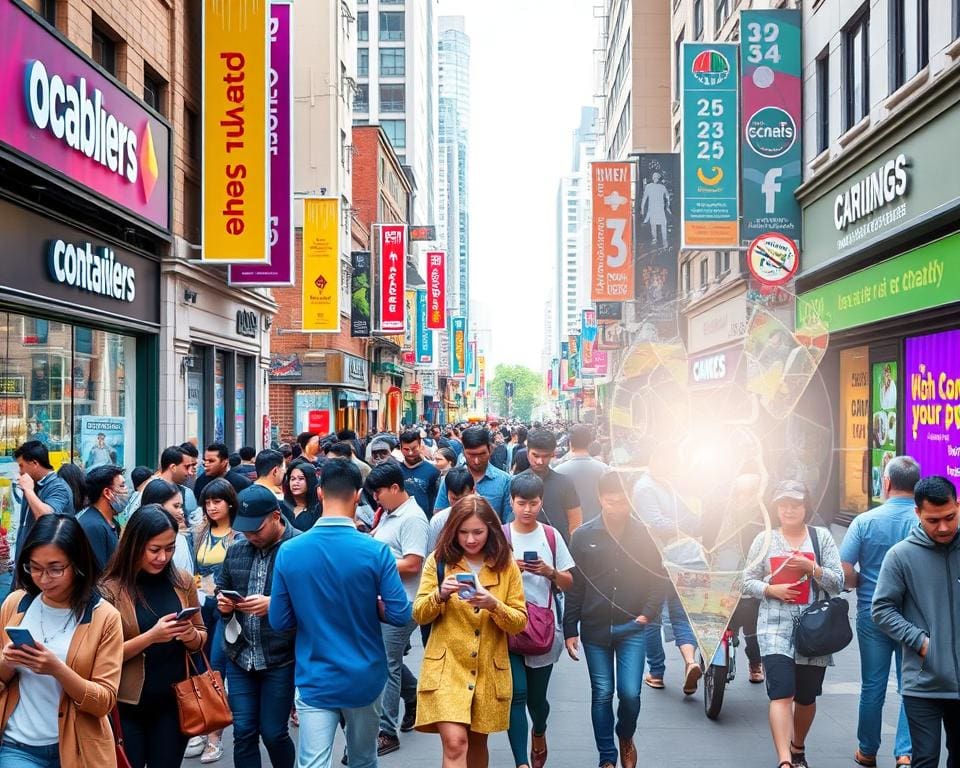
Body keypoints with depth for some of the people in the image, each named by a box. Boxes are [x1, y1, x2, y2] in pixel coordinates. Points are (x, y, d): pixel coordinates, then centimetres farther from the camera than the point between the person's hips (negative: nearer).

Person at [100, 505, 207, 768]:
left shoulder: (182, 582, 0)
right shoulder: (110, 589, -11)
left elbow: (201, 636, 10)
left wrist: (191, 636, -12)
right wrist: (150, 637, -24)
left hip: (173, 703, 3)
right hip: (126, 706, -3)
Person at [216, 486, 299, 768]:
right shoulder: (236, 549, 7)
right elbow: (221, 587, 20)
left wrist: (274, 604, -26)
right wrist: (223, 602, -2)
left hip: (281, 658, -5)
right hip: (240, 657, 5)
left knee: (273, 732, 5)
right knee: (243, 732, 7)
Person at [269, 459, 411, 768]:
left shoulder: (289, 552, -8)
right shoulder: (375, 551, -14)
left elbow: (278, 621, -2)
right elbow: (400, 615, -12)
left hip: (315, 681, 0)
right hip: (364, 680, 0)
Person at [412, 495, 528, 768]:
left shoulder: (506, 565, 1)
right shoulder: (438, 560, -1)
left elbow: (520, 623, 0)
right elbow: (419, 615, -1)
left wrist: (494, 606, -20)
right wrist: (440, 594, -21)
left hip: (489, 671, 2)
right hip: (446, 667, -2)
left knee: (477, 743, 16)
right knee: (454, 743, -15)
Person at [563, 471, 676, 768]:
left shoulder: (645, 534, -5)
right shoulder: (583, 536, -5)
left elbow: (660, 578, 4)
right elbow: (573, 587, -1)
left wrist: (647, 614, -6)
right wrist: (570, 631, -1)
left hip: (632, 628, 0)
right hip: (594, 628, 0)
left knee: (630, 693, -4)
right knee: (601, 694, 7)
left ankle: (626, 737, 28)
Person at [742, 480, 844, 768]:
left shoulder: (821, 537, 6)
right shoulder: (765, 539, 6)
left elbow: (837, 584, 2)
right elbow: (748, 582, 7)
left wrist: (810, 567, -14)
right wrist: (771, 589, -12)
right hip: (775, 627, -1)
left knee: (806, 697, 13)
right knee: (781, 695, -15)